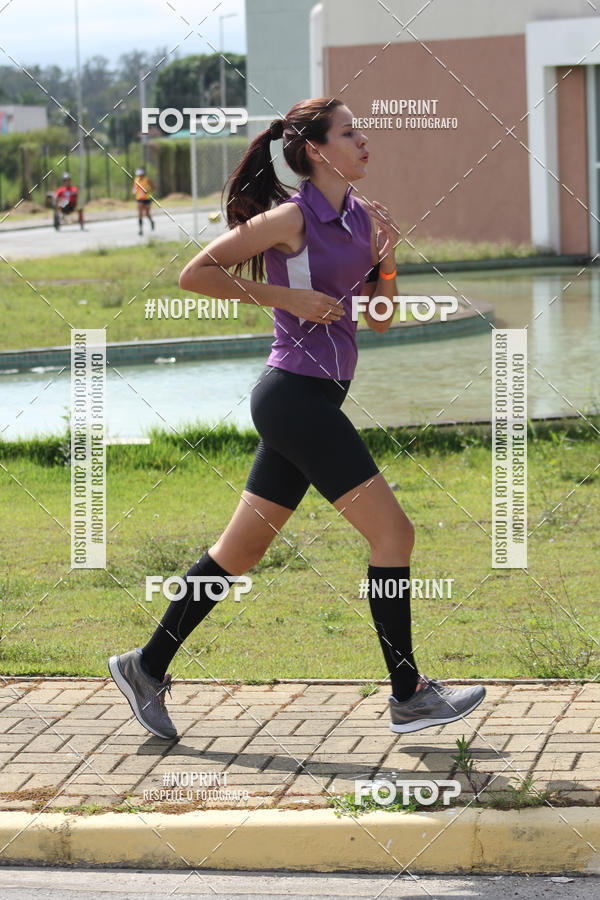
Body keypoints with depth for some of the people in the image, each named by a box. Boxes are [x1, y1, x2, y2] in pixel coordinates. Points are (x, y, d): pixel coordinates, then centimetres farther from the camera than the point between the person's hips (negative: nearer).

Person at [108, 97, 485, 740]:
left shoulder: (363, 217, 11)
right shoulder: (291, 217, -12)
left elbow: (379, 320, 17)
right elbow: (195, 274, -10)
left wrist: (384, 259, 0)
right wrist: (284, 296, -14)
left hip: (316, 399, 9)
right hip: (295, 393, -9)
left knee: (242, 548, 13)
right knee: (393, 533, -7)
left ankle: (147, 666, 21)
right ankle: (407, 697, 1)